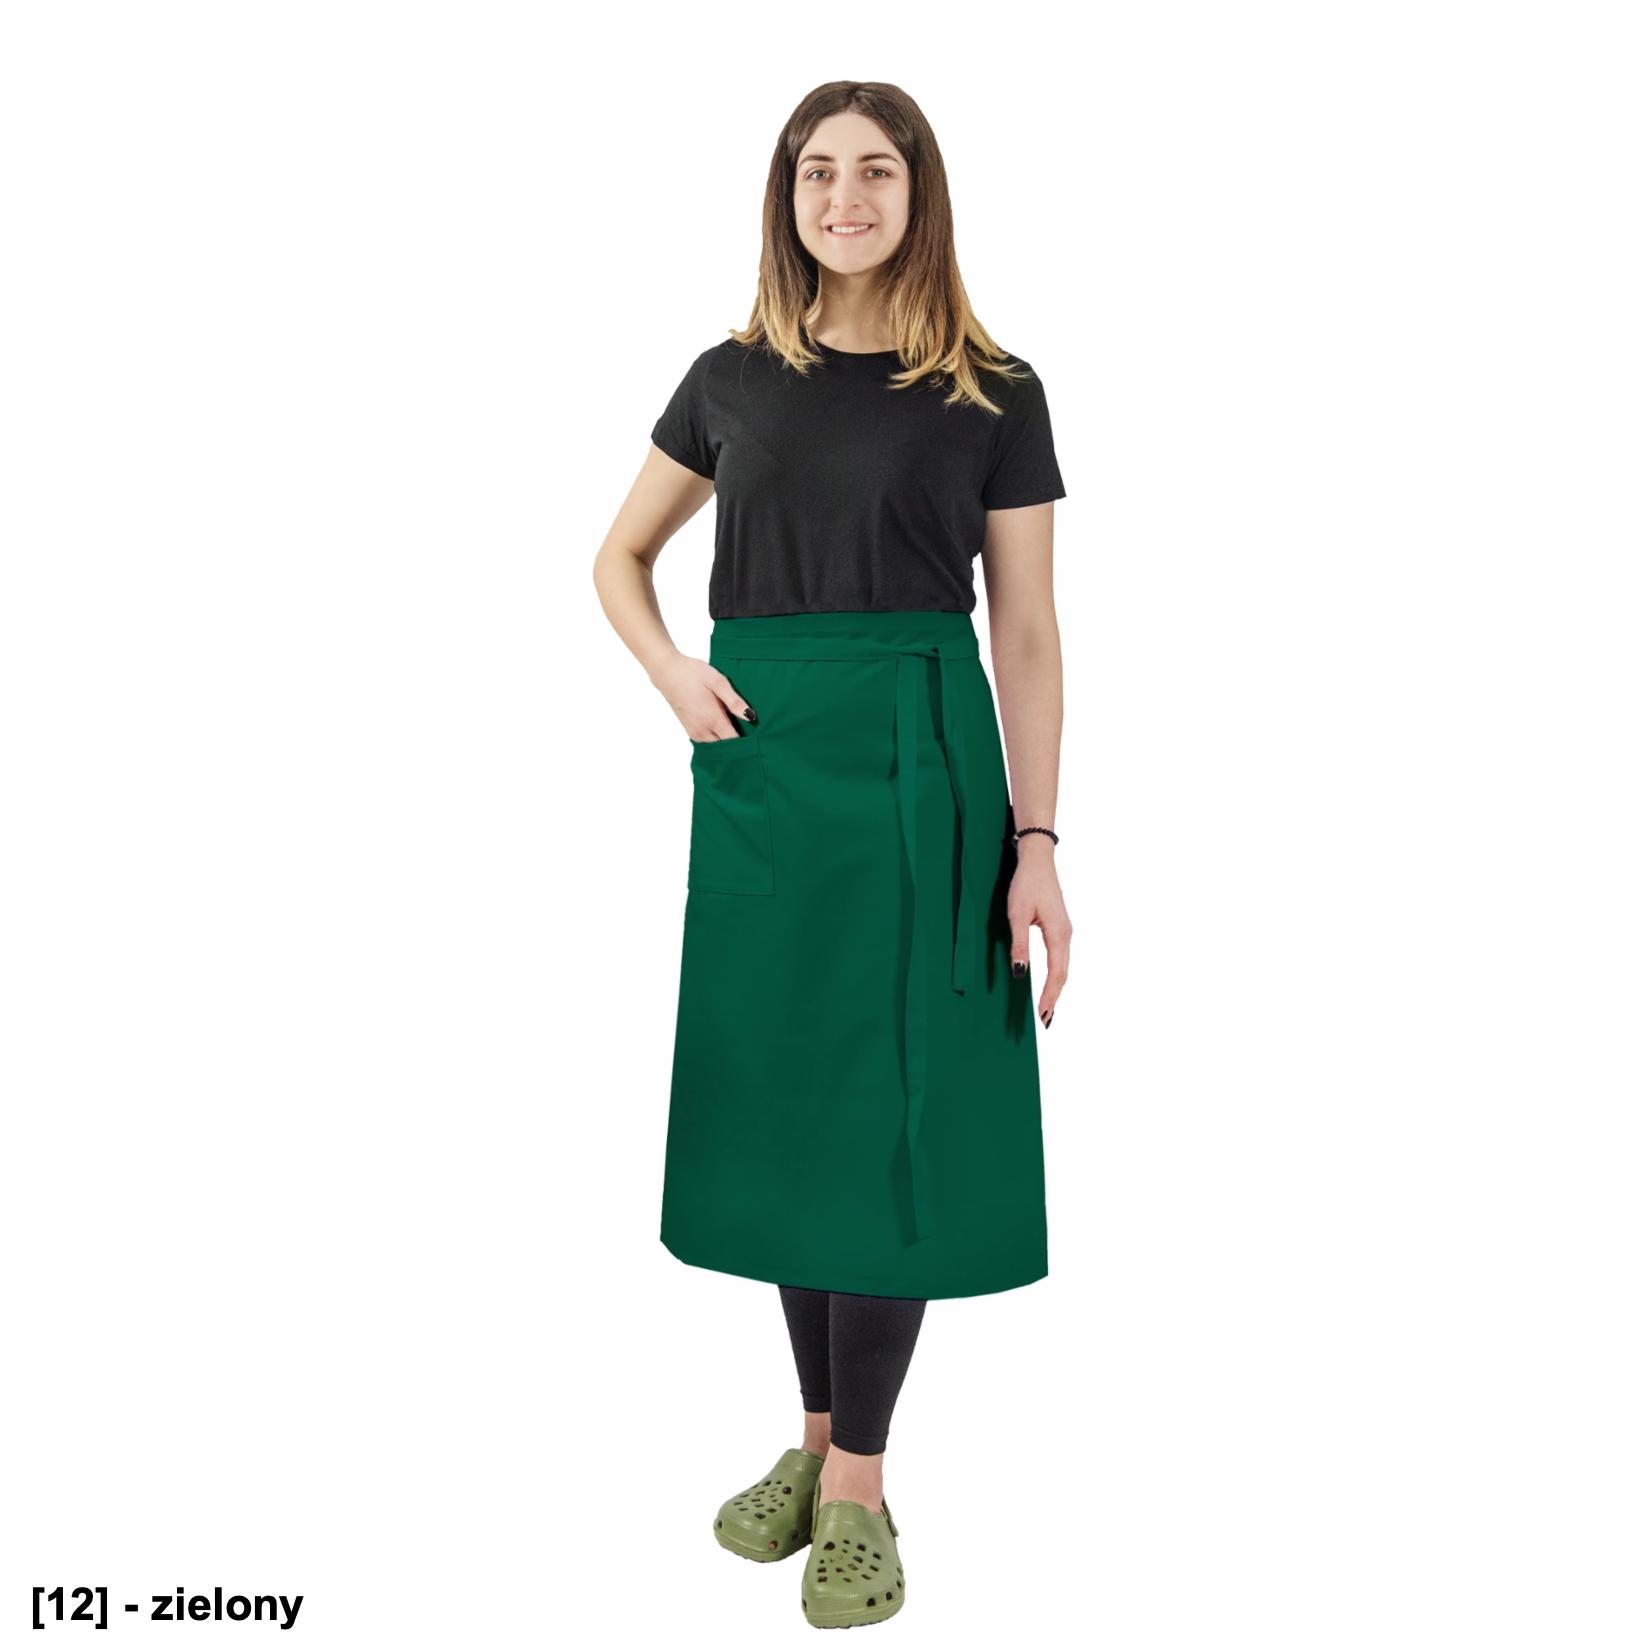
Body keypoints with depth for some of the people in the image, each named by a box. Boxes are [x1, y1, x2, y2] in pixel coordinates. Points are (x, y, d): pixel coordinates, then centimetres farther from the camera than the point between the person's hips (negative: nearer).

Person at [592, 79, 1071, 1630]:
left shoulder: (993, 394, 1)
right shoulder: (733, 377, 9)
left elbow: (1027, 639, 0)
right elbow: (618, 557, 20)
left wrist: (1038, 847, -7)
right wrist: (673, 675, 0)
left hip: (918, 762, -3)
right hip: (759, 763, 3)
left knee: (890, 1106, -1)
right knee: (783, 1091, 9)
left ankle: (856, 1483, 12)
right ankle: (819, 1431, 26)